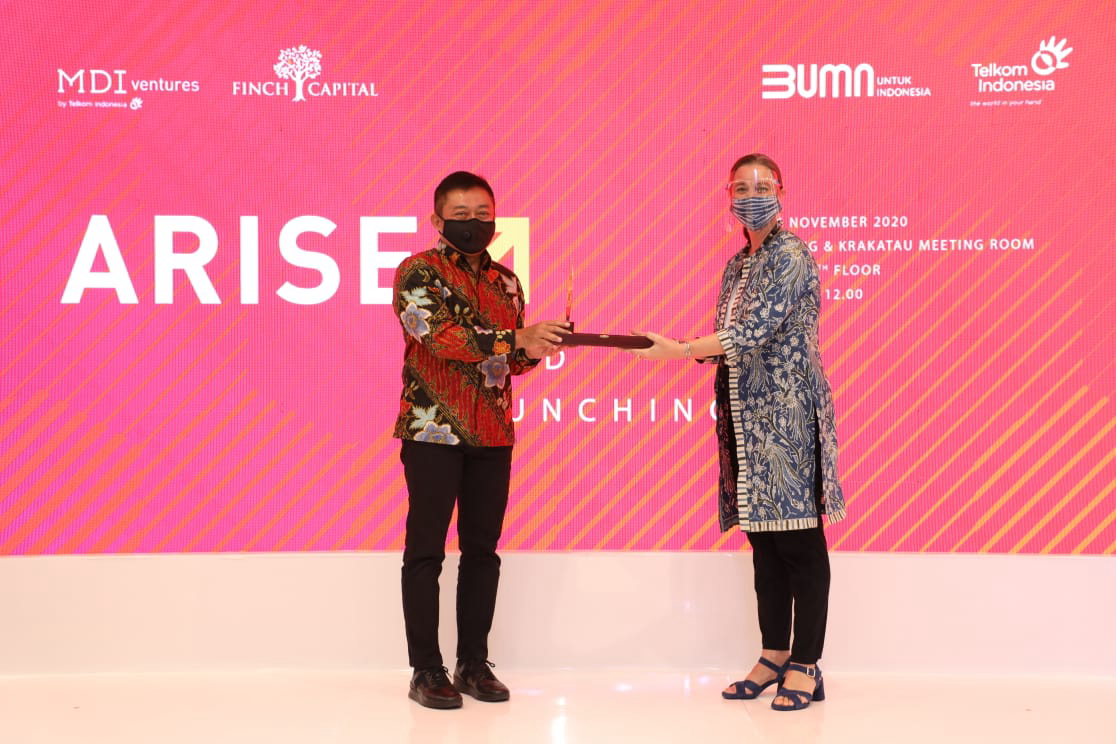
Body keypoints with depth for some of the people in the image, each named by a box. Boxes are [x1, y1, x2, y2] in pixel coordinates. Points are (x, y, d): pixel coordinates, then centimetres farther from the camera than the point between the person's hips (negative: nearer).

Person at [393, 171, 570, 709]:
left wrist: (537, 348, -3)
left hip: (492, 434, 6)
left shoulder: (506, 282, 14)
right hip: (433, 429, -5)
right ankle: (426, 670, 7)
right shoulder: (418, 272, -4)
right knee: (425, 552, 0)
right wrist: (517, 340, -25)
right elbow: (440, 336, -20)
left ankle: (474, 664, 18)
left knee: (482, 551, 9)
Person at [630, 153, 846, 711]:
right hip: (745, 416, 8)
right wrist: (689, 349, 1)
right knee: (762, 540, 10)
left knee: (798, 540, -3)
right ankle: (773, 656, 19)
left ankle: (806, 666, 3)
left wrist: (680, 351, -18)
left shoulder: (791, 256, -8)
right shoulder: (737, 264, 17)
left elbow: (756, 332, -19)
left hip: (787, 414, -8)